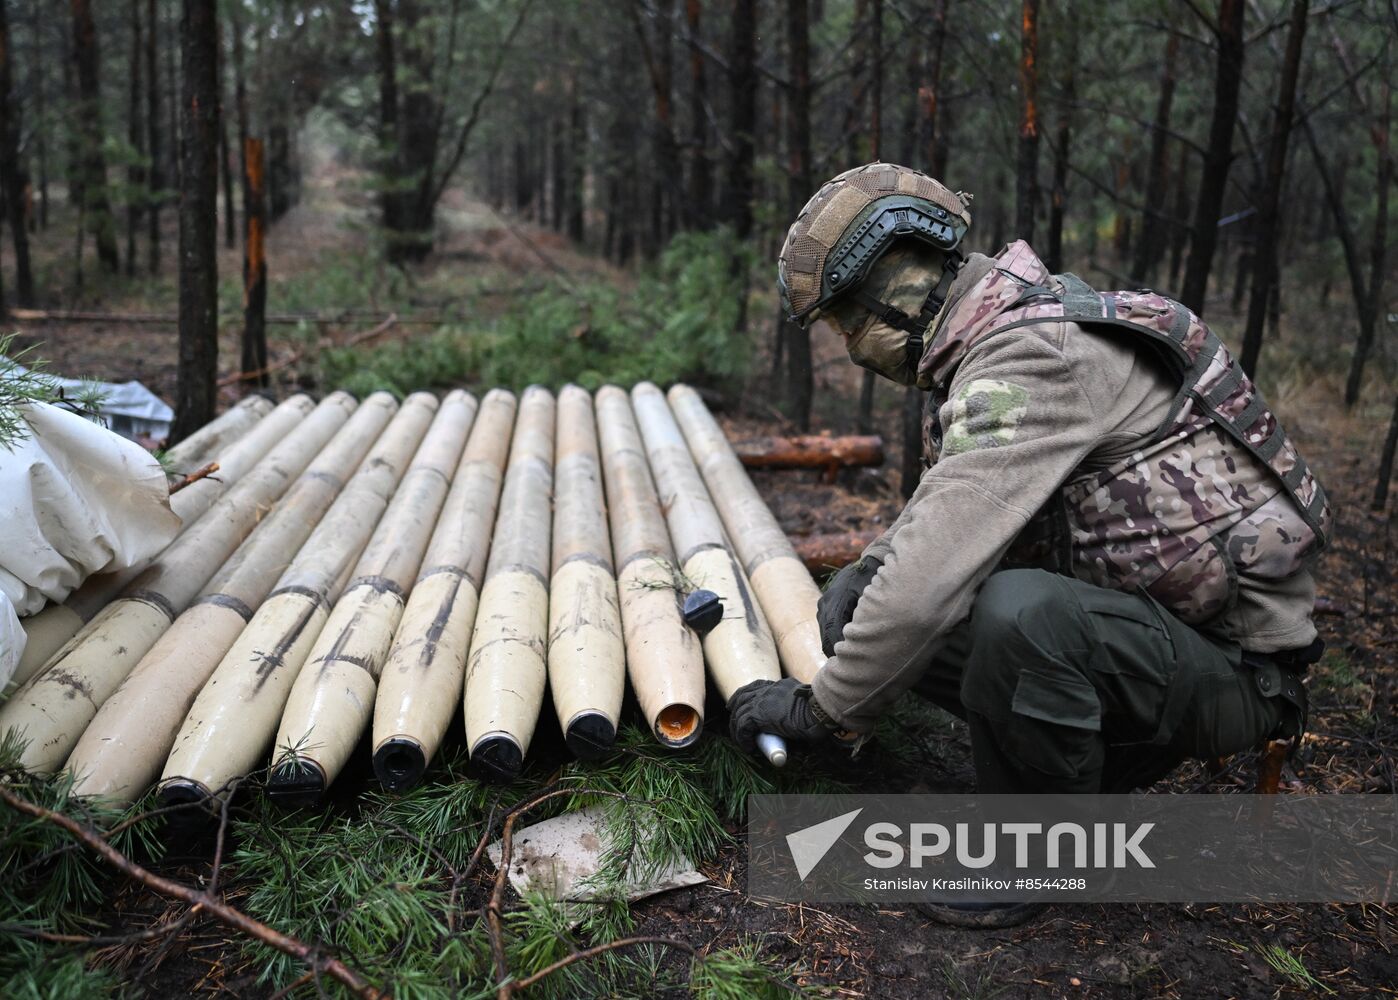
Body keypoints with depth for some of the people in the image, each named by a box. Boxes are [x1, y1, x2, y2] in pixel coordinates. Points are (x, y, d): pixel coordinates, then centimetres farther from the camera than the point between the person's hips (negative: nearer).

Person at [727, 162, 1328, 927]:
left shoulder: (1031, 359, -25)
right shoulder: (1011, 329, 6)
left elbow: (931, 574, -31)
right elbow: (949, 500, 20)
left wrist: (820, 707, -17)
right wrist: (869, 568, 1)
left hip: (1231, 668, -9)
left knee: (1019, 612, -36)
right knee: (906, 621, 3)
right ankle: (1103, 765, 13)